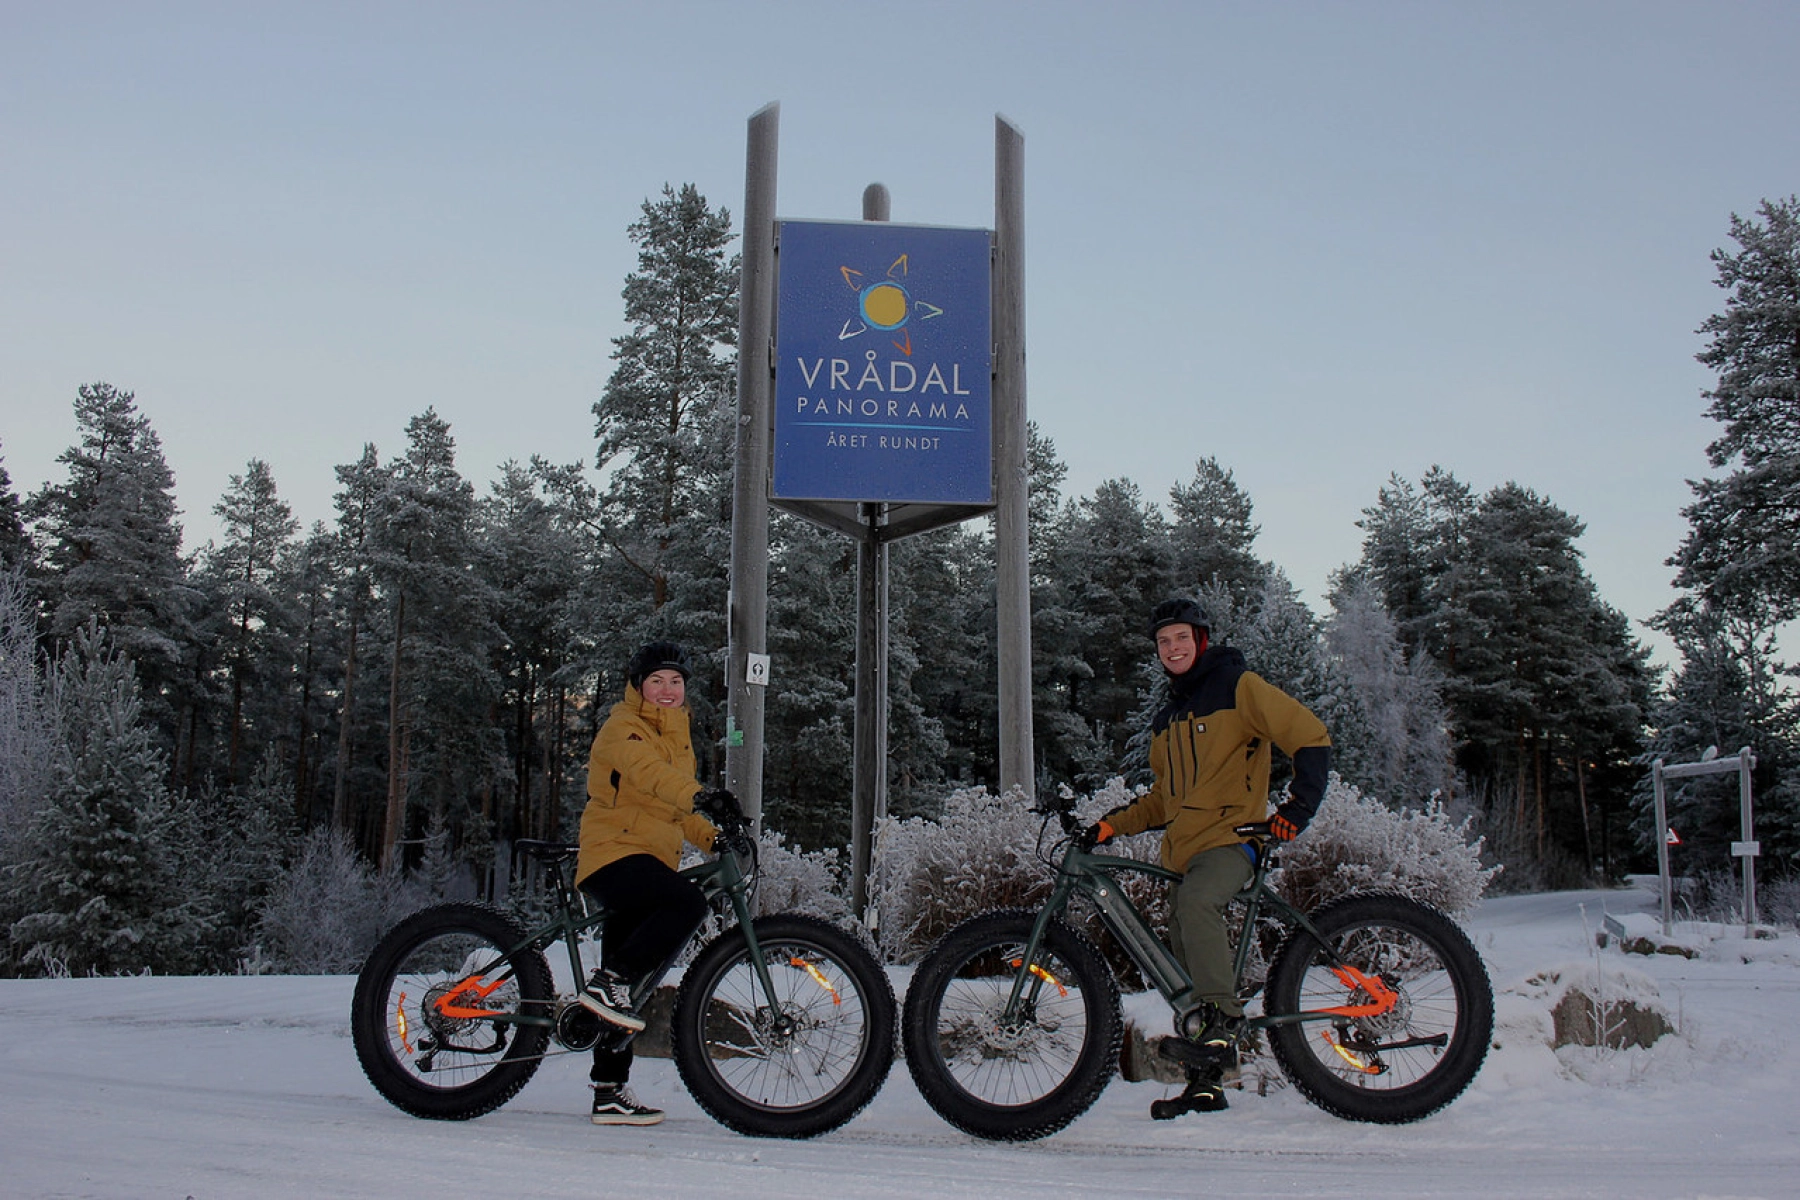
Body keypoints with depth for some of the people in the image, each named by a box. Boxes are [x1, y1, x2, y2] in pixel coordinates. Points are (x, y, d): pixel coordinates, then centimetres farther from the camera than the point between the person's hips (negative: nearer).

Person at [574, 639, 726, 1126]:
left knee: (628, 991, 9)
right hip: (614, 853, -9)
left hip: (653, 862, 9)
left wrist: (712, 835, 5)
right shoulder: (623, 727, -5)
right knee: (688, 902, -33)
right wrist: (701, 795, -43)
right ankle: (608, 981, -22)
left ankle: (610, 1093, 14)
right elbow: (648, 772, -27)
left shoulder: (678, 735, 21)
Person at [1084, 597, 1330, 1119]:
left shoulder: (1238, 687, 1)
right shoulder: (1166, 720, 23)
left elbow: (1312, 739, -4)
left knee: (1195, 902, -37)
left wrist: (1298, 806, -14)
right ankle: (1204, 1085, 13)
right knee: (1186, 972, 5)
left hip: (1231, 837, -7)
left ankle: (1226, 1020, -31)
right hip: (1183, 851, 7)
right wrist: (1111, 825, 12)